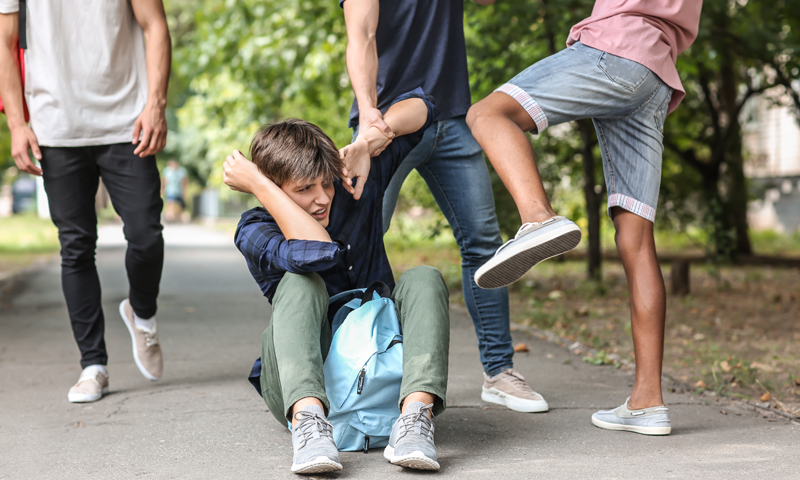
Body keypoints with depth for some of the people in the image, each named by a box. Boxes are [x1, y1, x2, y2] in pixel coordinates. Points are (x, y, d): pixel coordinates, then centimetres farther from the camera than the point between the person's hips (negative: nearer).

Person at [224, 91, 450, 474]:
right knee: (302, 282, -28)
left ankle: (416, 414, -41)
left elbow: (418, 107, 6)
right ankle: (308, 420, -50)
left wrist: (376, 134, -15)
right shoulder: (254, 231, -9)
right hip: (301, 385, -3)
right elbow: (318, 253, -33)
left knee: (423, 278, -19)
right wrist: (258, 184, -23)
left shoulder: (354, 190, 2)